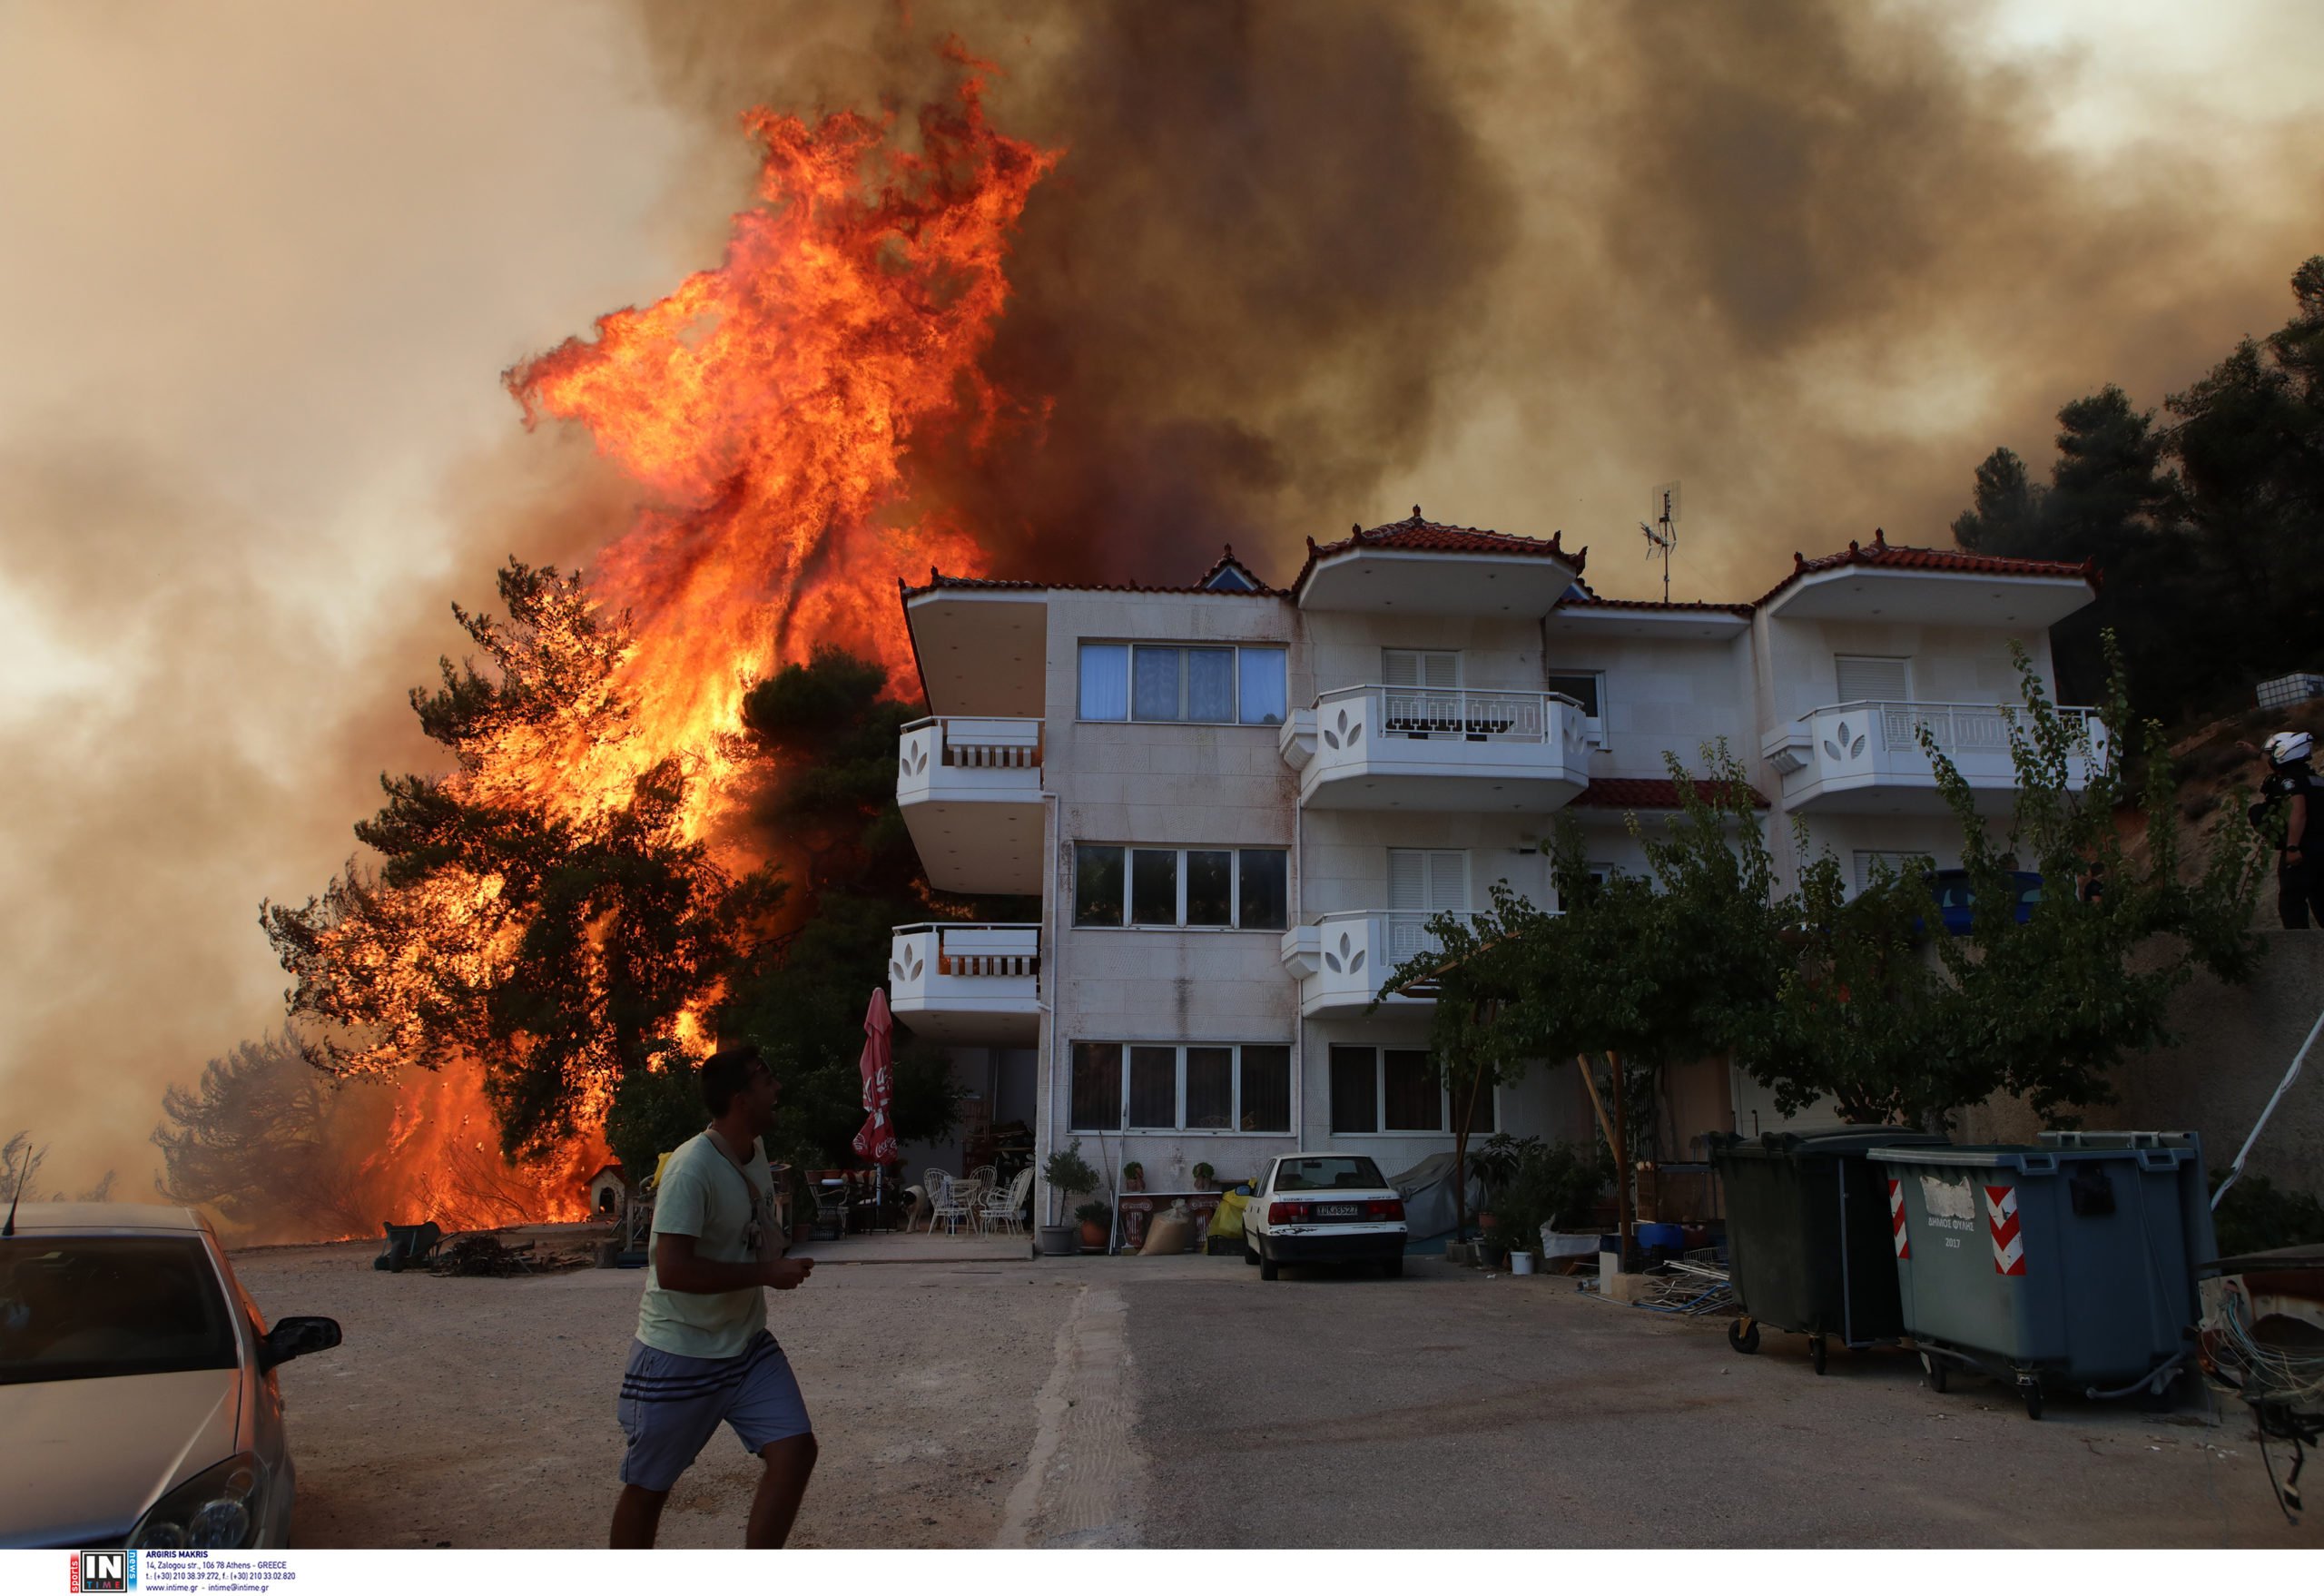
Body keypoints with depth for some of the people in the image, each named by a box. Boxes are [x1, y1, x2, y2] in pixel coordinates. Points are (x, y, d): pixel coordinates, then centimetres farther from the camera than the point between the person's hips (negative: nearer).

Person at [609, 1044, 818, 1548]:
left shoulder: (756, 1153, 3)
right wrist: (766, 1273, -24)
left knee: (795, 1450, -4)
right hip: (679, 1356, -7)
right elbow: (671, 1270, -31)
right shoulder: (692, 1167, -24)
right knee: (648, 1486, 9)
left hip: (747, 1347, 7)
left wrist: (781, 1262, 0)